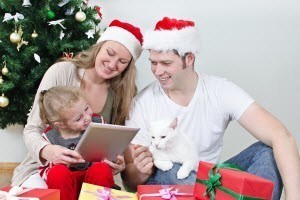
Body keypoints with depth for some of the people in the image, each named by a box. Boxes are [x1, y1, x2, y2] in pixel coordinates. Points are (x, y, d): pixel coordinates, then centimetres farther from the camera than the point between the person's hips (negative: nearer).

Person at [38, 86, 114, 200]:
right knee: (58, 172, -33)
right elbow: (44, 170, 0)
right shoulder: (51, 137, -5)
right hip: (65, 181, -1)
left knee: (102, 169, -32)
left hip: (95, 178, 1)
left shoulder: (98, 123, -1)